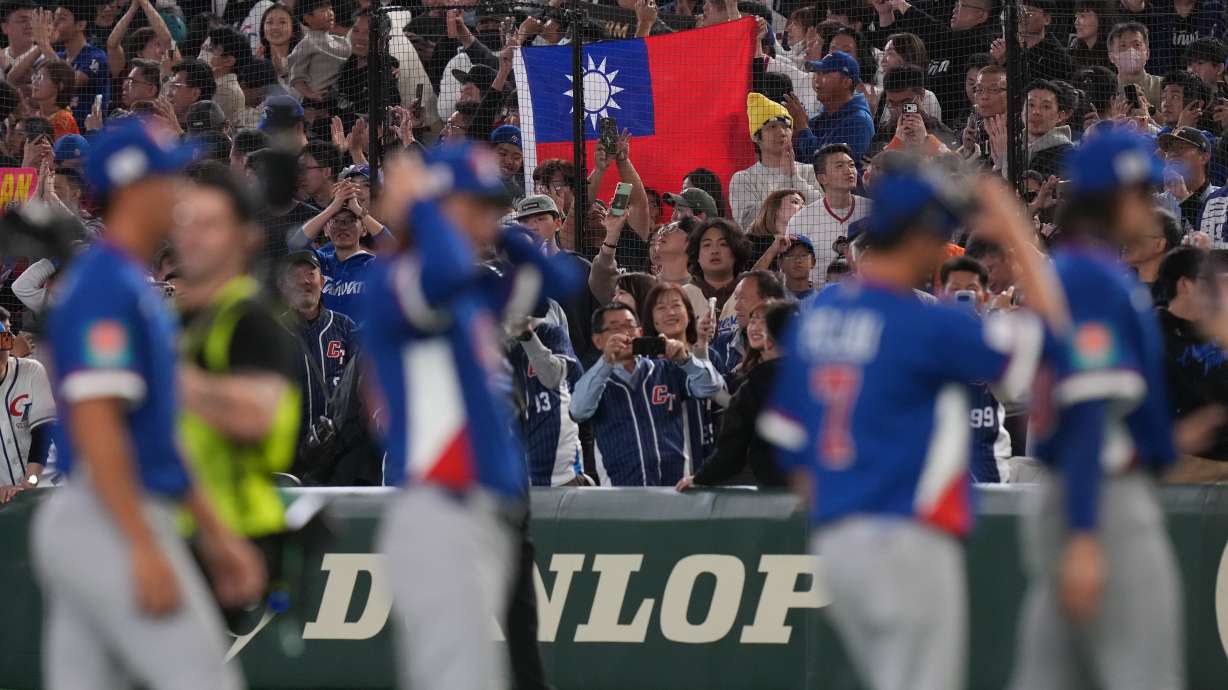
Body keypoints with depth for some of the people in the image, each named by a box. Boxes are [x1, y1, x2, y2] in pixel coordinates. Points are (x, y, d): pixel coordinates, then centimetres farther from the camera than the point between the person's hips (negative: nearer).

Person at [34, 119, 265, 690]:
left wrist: (215, 532, 23)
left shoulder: (134, 286, 19)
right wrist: (143, 548, -25)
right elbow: (95, 424, -21)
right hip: (111, 526, -10)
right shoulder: (108, 285, -13)